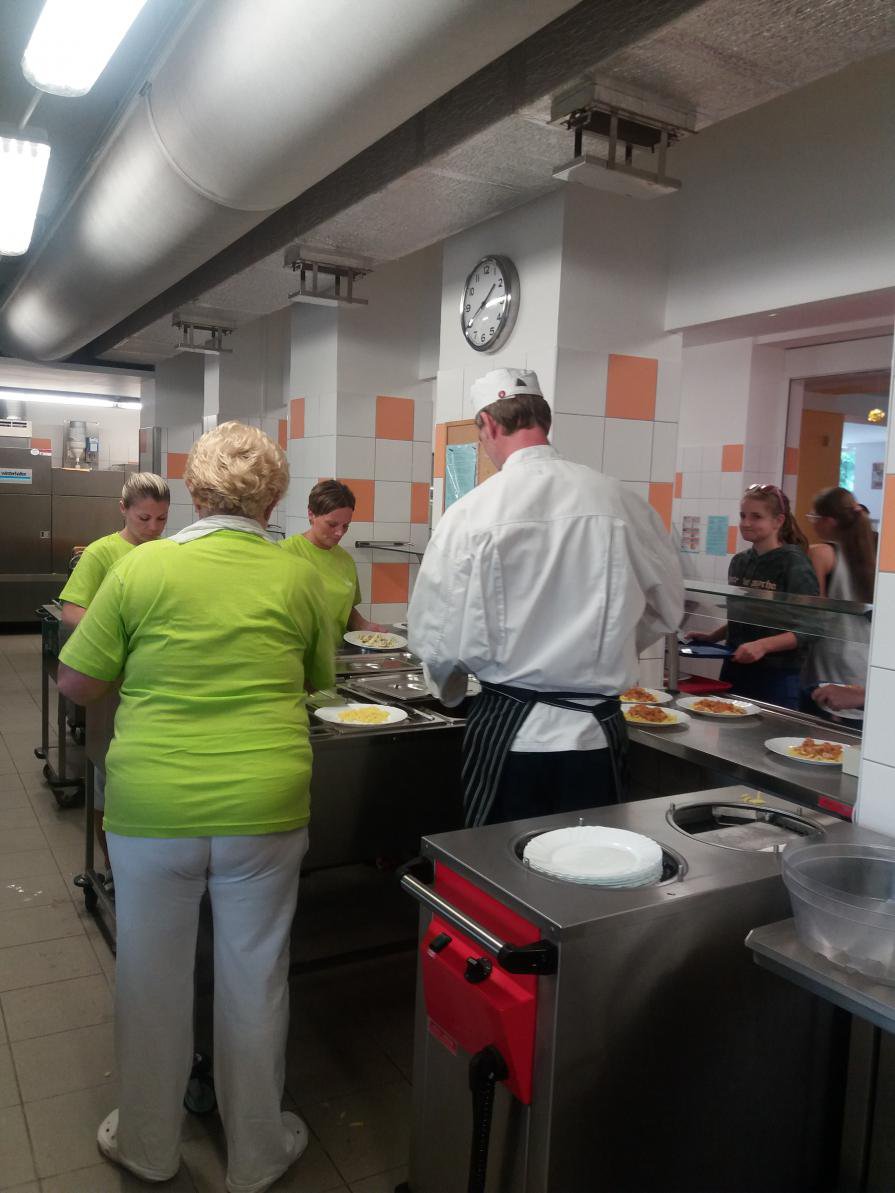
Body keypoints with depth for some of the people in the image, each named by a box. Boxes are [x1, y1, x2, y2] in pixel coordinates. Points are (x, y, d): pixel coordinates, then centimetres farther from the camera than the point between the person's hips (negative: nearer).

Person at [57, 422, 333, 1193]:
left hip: (151, 809, 0)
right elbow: (319, 682, 10)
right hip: (263, 809, 1)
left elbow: (75, 684, 0)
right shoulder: (297, 577, -3)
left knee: (152, 978, 20)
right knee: (253, 980, 17)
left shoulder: (142, 568, -7)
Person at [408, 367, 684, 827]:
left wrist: (451, 684, 15)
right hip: (598, 734, 3)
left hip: (510, 730, -2)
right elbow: (666, 605, 8)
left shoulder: (471, 514, -12)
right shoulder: (620, 500, -4)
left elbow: (435, 638, -7)